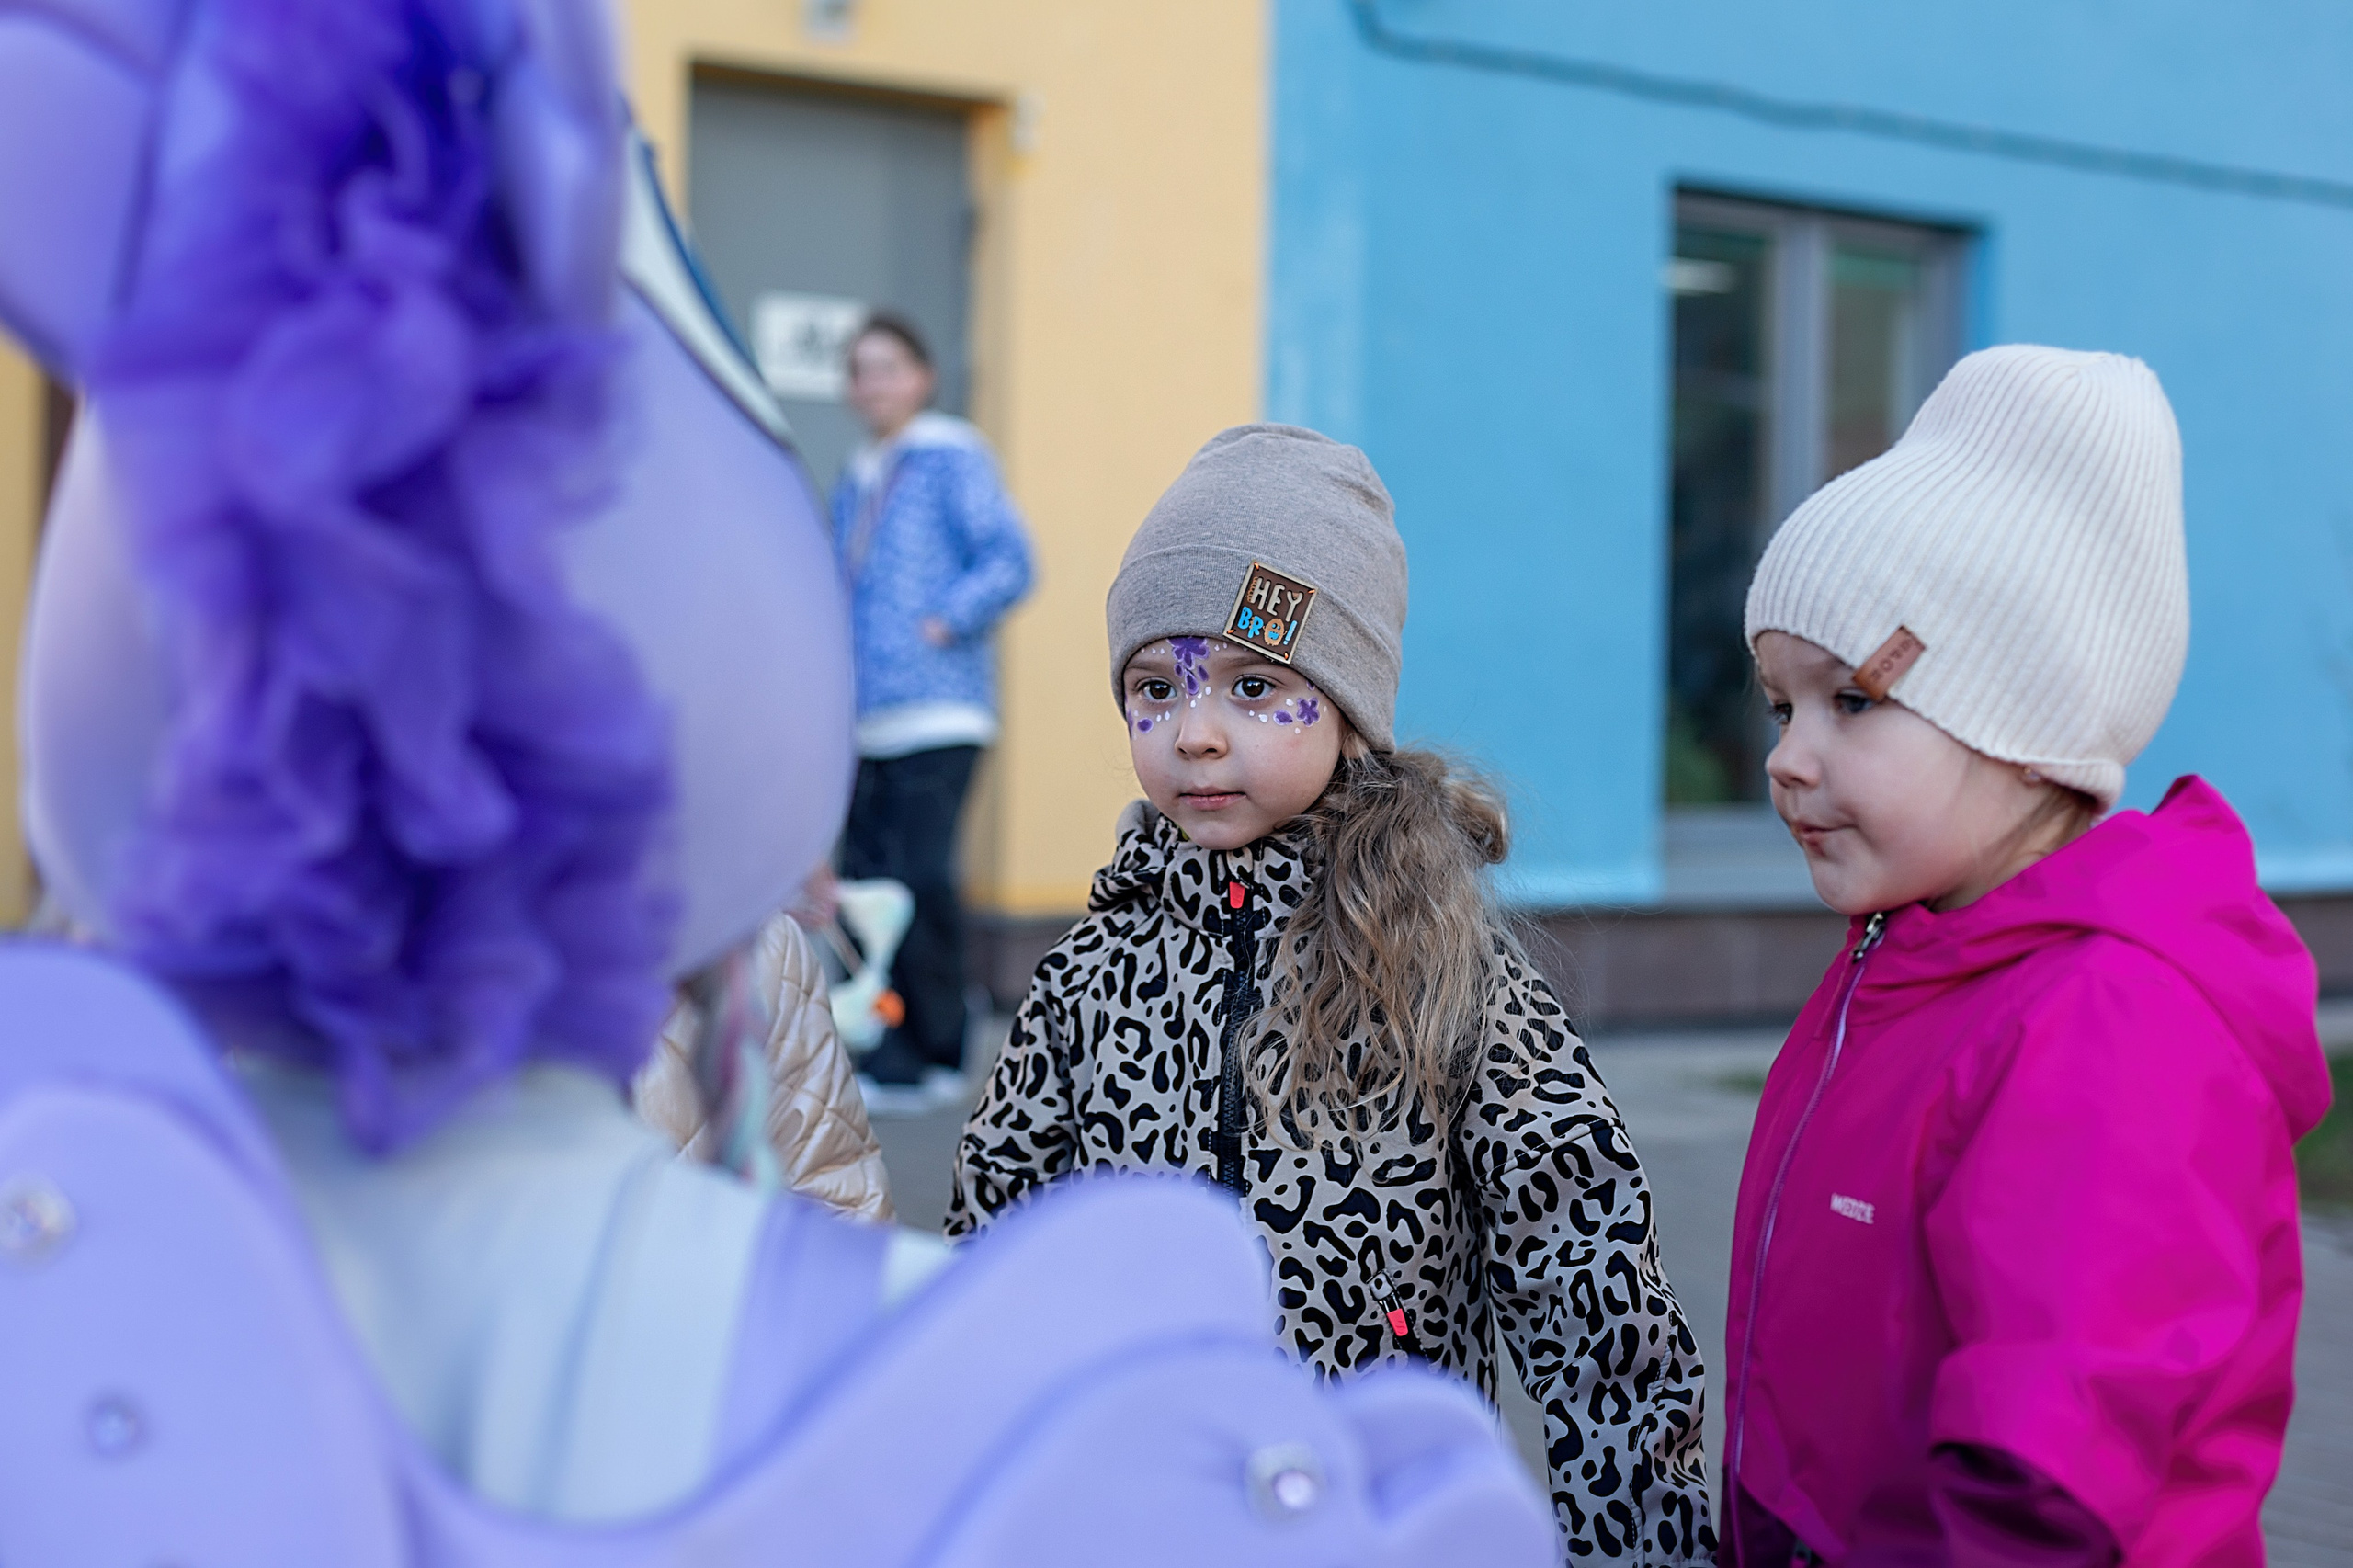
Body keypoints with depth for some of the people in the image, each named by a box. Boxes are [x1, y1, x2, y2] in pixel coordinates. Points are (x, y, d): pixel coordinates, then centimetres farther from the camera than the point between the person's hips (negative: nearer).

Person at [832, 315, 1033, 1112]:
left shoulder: (952, 460, -1)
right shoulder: (856, 480, 20)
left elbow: (1008, 561, -8)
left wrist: (943, 623, -13)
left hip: (937, 716, -7)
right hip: (867, 720, 7)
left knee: (917, 881, -11)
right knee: (864, 883, 4)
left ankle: (935, 1057, -2)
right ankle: (886, 1056, 11)